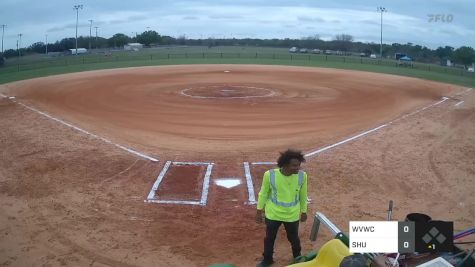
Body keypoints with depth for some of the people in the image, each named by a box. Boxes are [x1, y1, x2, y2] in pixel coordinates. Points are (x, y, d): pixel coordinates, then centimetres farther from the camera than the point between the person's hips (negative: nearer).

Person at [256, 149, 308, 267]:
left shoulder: (302, 176, -17)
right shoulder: (270, 175, -22)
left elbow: (303, 195, 0)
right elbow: (263, 193, -6)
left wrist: (304, 211, 10)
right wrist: (259, 211, 0)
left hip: (292, 215, 1)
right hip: (273, 214, -1)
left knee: (293, 238, 20)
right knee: (269, 238, 17)